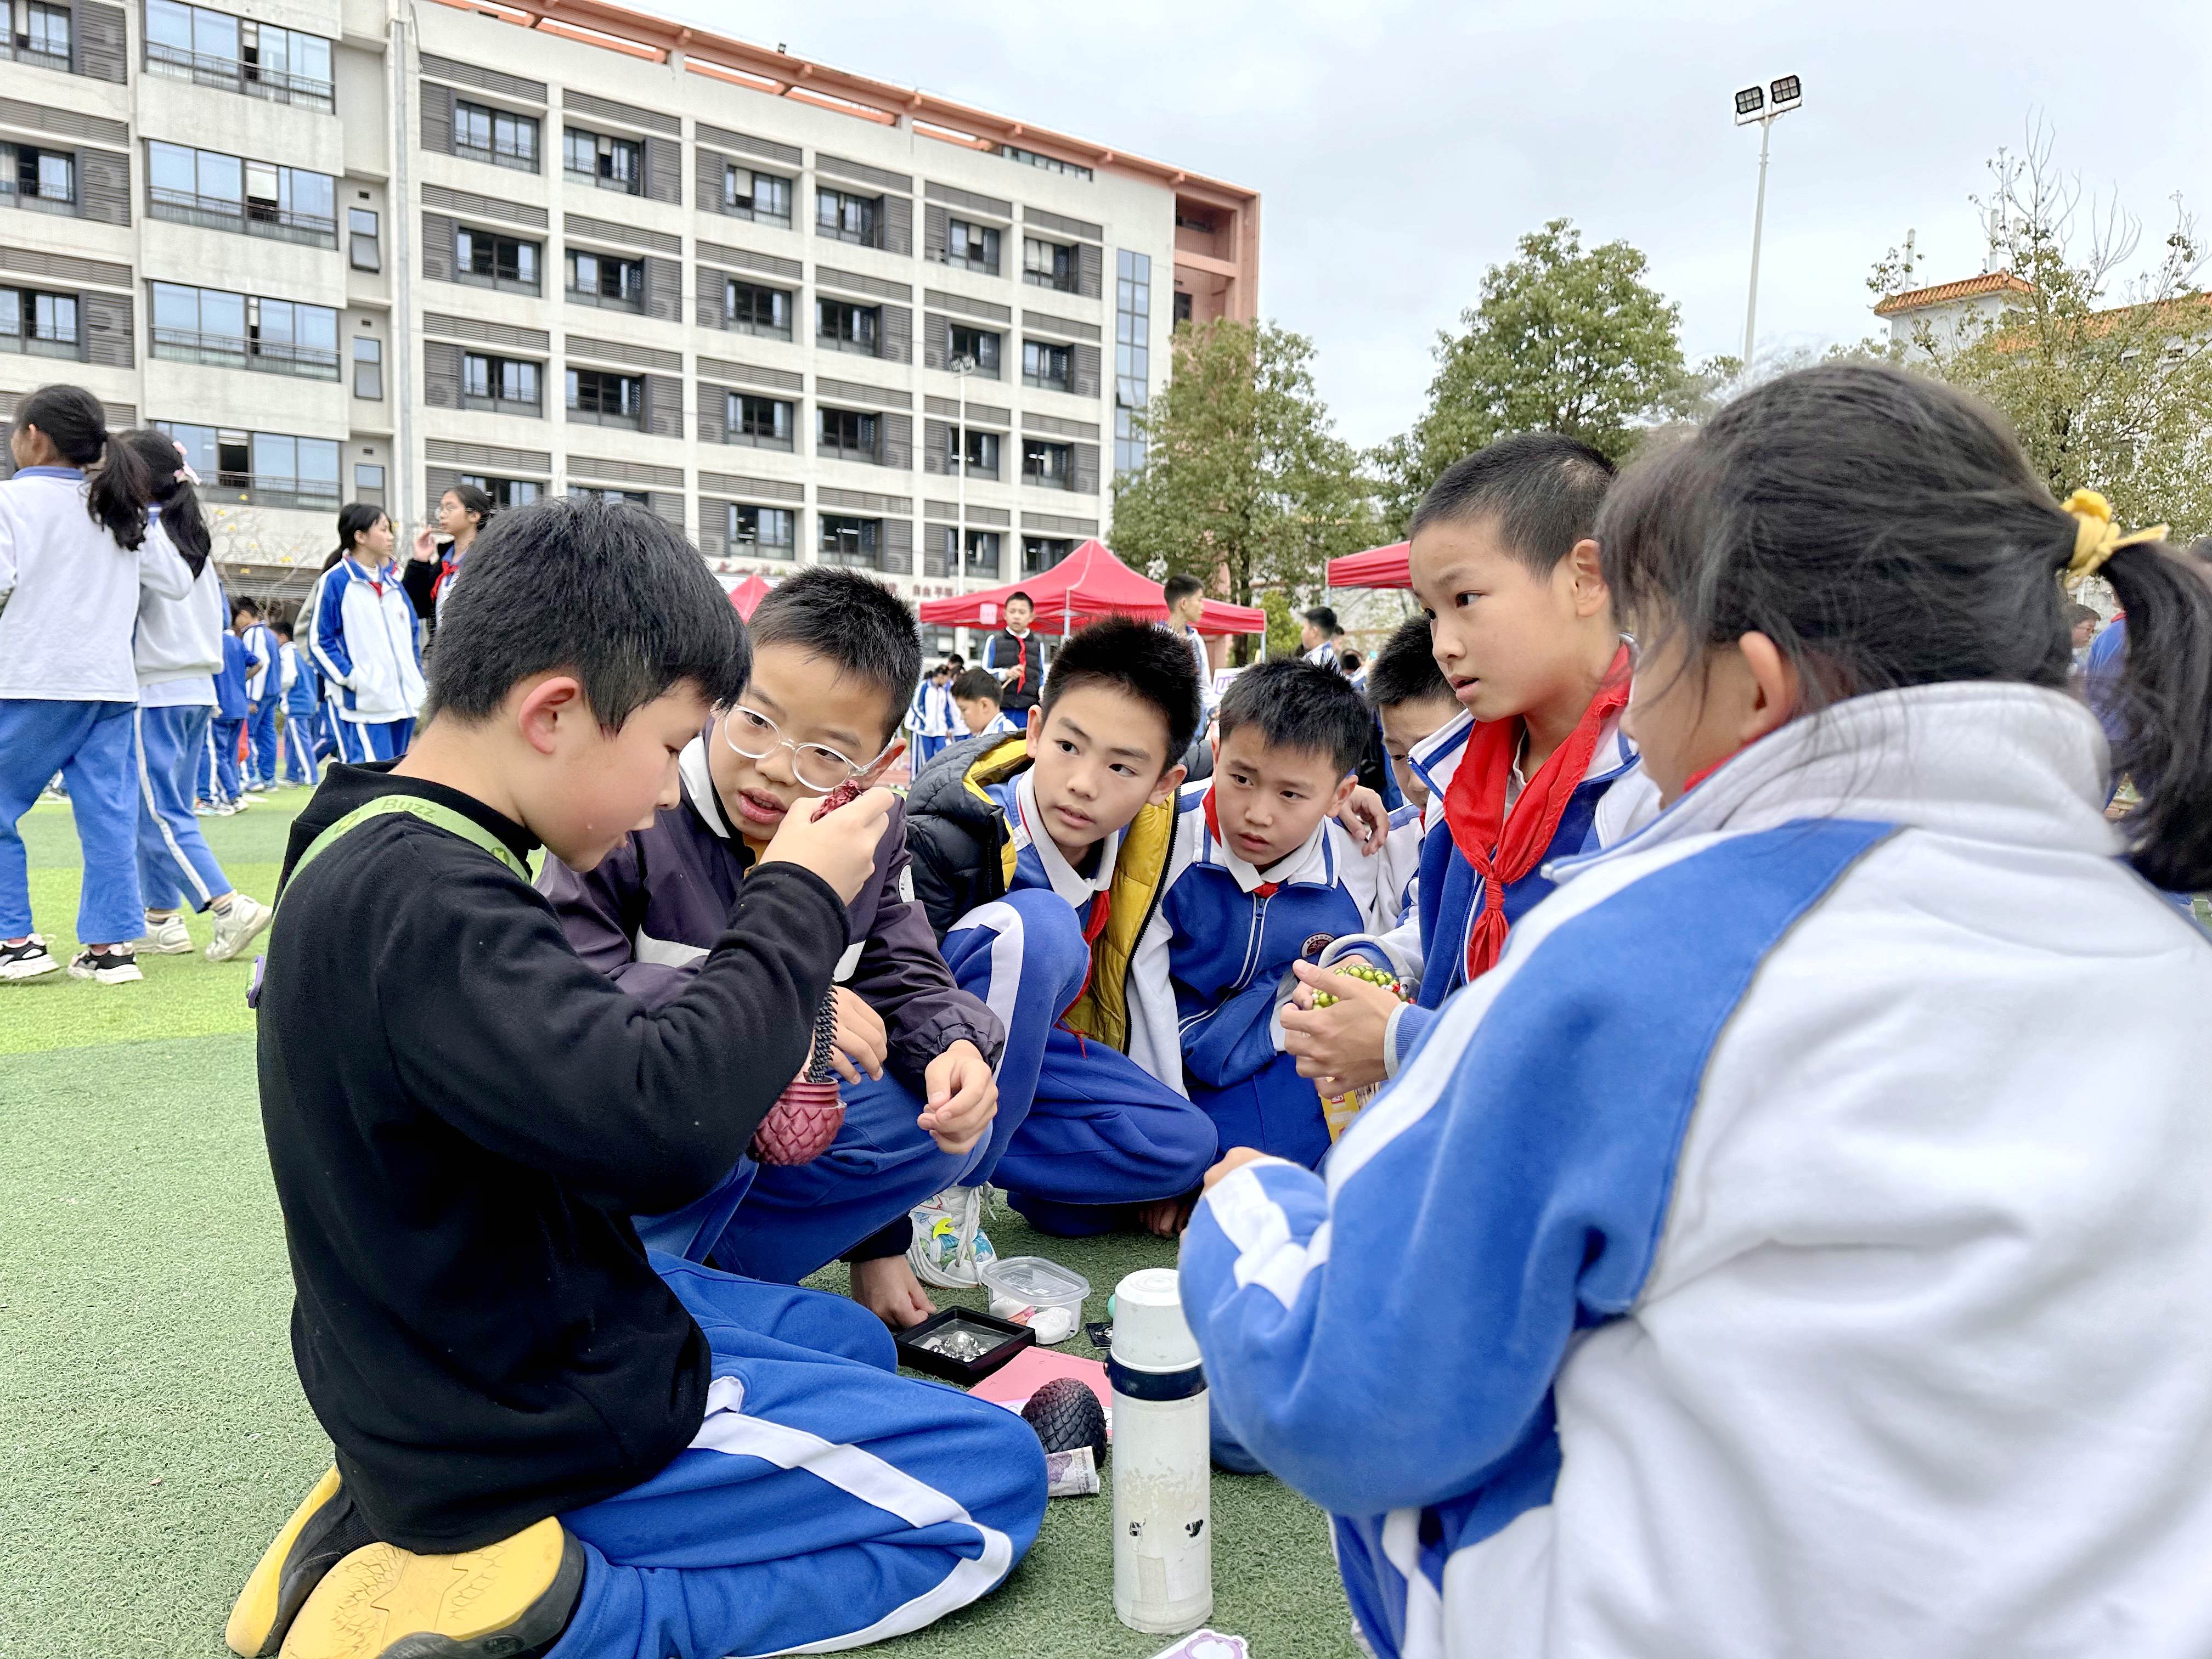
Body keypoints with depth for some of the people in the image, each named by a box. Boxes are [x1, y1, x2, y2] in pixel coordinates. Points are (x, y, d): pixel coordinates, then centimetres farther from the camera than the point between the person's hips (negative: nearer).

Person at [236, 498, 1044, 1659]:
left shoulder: (374, 856, 3)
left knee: (850, 1344, 27)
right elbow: (664, 1121, -38)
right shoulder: (424, 903, -30)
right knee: (995, 1482, -1)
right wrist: (800, 898, -24)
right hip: (531, 1422, -9)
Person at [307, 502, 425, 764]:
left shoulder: (392, 580, 14)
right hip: (363, 704, -7)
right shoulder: (336, 581, -6)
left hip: (403, 701, 7)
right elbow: (319, 641, -7)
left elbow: (413, 628, 24)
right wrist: (351, 678, -13)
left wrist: (415, 673, 15)